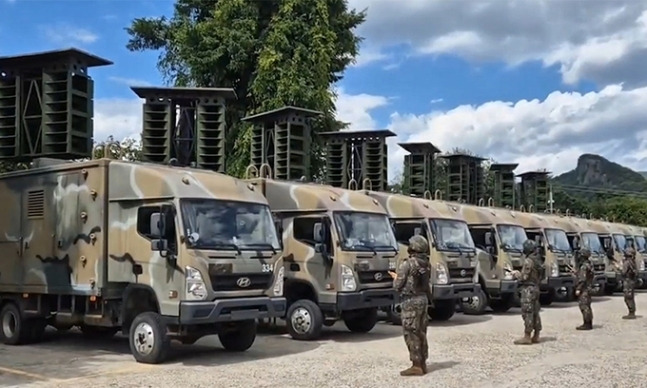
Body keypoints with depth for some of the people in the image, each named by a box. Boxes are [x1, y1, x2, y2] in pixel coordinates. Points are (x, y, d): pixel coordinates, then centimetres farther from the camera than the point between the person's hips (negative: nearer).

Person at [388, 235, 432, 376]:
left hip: (410, 301, -8)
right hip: (423, 299, 8)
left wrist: (396, 278, 8)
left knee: (411, 334, -2)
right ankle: (422, 364, 19)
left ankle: (416, 366, -1)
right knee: (421, 333, 13)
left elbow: (397, 286, -13)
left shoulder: (406, 264, -16)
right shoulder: (426, 264, 7)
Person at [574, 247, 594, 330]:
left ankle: (587, 324, -8)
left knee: (584, 306, -9)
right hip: (588, 289, 11)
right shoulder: (588, 264, 14)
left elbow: (582, 279, -22)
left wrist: (578, 289, -20)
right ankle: (588, 324, 21)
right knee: (587, 306, 15)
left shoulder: (584, 266, -17)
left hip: (584, 290, -11)